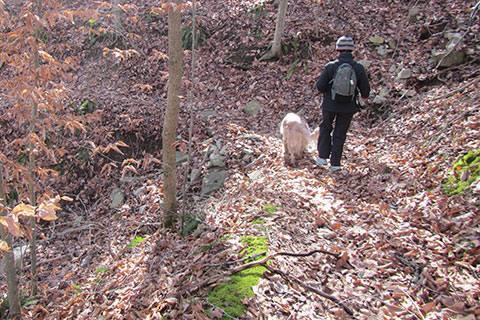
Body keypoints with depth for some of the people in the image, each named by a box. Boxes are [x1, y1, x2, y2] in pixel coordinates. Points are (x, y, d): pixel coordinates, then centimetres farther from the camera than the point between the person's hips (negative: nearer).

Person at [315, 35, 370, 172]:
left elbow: (320, 86, -9)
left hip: (330, 104, -1)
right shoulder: (359, 68, -7)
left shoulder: (331, 66, -12)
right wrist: (364, 96, 21)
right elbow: (365, 90, -1)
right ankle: (335, 163, 14)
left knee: (325, 128, 22)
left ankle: (323, 156, 20)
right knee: (340, 134, 13)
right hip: (348, 108, 1)